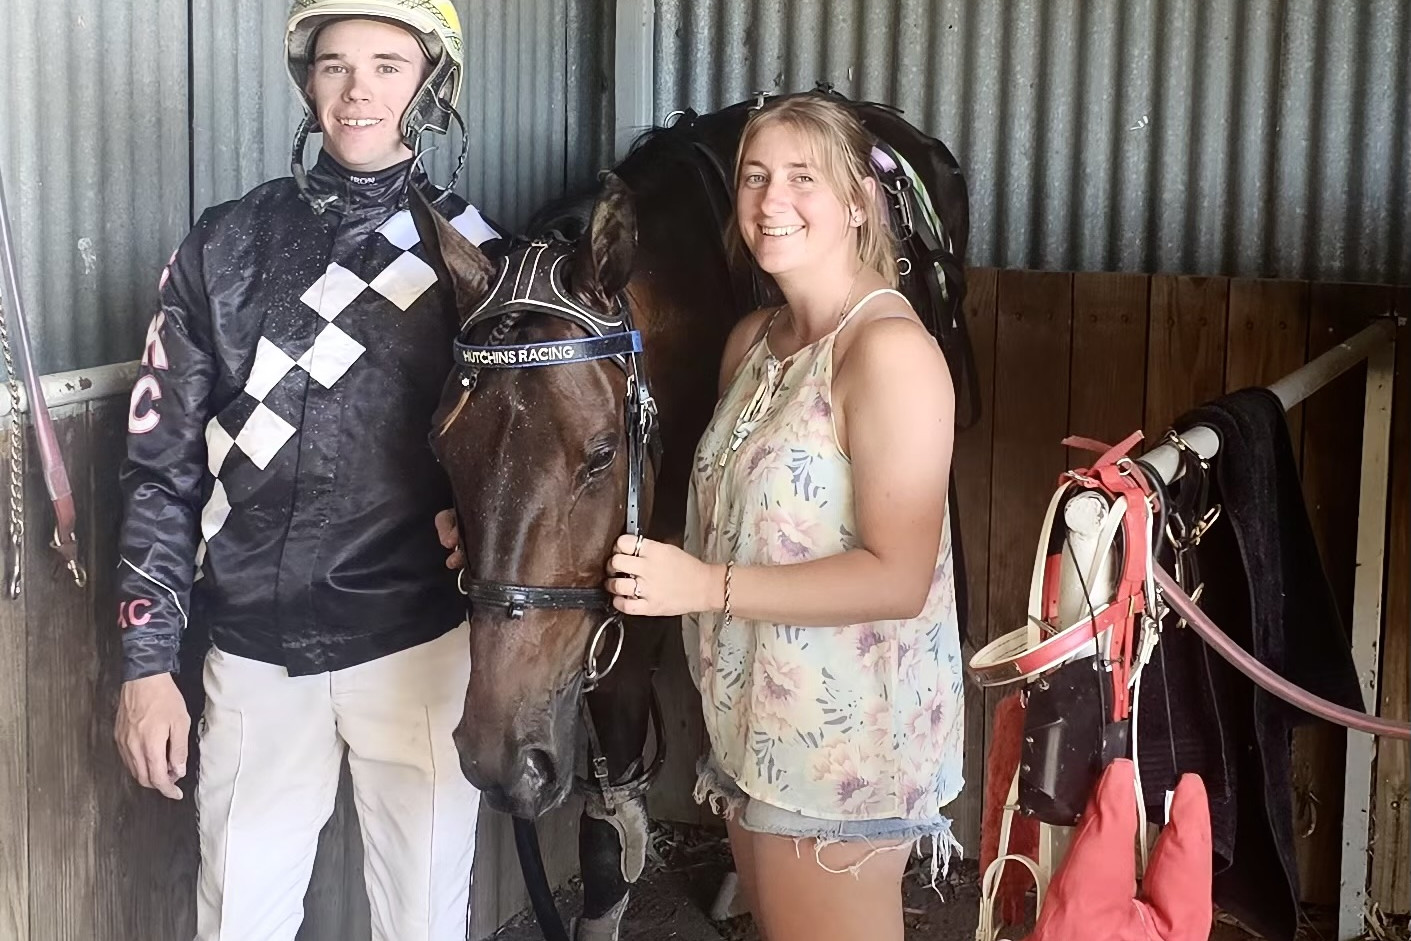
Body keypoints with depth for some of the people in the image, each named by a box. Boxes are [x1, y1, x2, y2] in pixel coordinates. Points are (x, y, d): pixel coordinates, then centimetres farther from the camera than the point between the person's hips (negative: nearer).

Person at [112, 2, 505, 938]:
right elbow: (163, 463, 2)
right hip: (255, 651, 1)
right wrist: (148, 660, -1)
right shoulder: (227, 247, 1)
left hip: (421, 644, -1)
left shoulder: (474, 257, 0)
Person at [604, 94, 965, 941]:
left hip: (845, 737, -8)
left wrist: (707, 585, -27)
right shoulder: (752, 341, 7)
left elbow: (898, 578, -23)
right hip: (753, 718, 8)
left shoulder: (889, 348, -19)